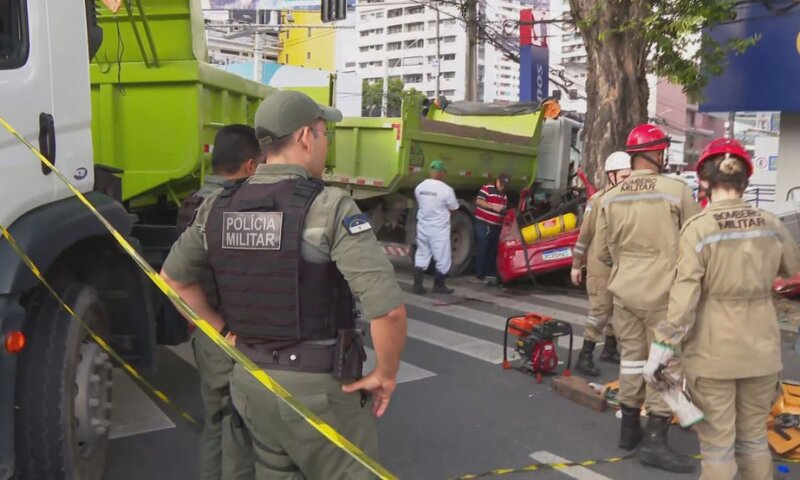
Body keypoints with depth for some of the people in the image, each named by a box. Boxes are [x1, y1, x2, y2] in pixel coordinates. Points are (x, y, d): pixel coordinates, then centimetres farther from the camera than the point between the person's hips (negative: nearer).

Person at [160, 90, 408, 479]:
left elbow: (173, 277, 15)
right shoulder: (329, 207, -19)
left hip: (251, 380, 6)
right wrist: (385, 374, -11)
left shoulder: (218, 206, 1)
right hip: (319, 387, -6)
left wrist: (223, 332, 14)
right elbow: (387, 308, -26)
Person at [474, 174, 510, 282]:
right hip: (483, 224, -7)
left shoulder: (504, 195, 18)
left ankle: (490, 272, 18)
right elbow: (478, 201, -18)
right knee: (483, 248, -8)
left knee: (493, 249, 10)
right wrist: (493, 207, -25)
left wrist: (504, 211, 3)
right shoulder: (487, 188, -7)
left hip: (497, 226, 7)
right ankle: (480, 274, -5)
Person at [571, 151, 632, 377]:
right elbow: (585, 234, -6)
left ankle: (609, 349, 28)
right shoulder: (598, 200, -9)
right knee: (600, 310, -6)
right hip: (600, 266, -5)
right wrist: (576, 265, -4)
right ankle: (585, 356, 1)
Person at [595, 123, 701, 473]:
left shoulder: (610, 198, 1)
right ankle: (654, 441, 5)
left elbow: (601, 252, 8)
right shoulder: (677, 191, -13)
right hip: (664, 294, -5)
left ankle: (629, 428, 26)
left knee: (630, 357, 15)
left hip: (624, 291, 5)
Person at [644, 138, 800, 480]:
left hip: (713, 352, -4)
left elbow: (684, 295, -18)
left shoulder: (698, 229, -14)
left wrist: (662, 347, -14)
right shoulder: (771, 225, 0)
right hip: (761, 350, 4)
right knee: (754, 438, 19)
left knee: (718, 444, 6)